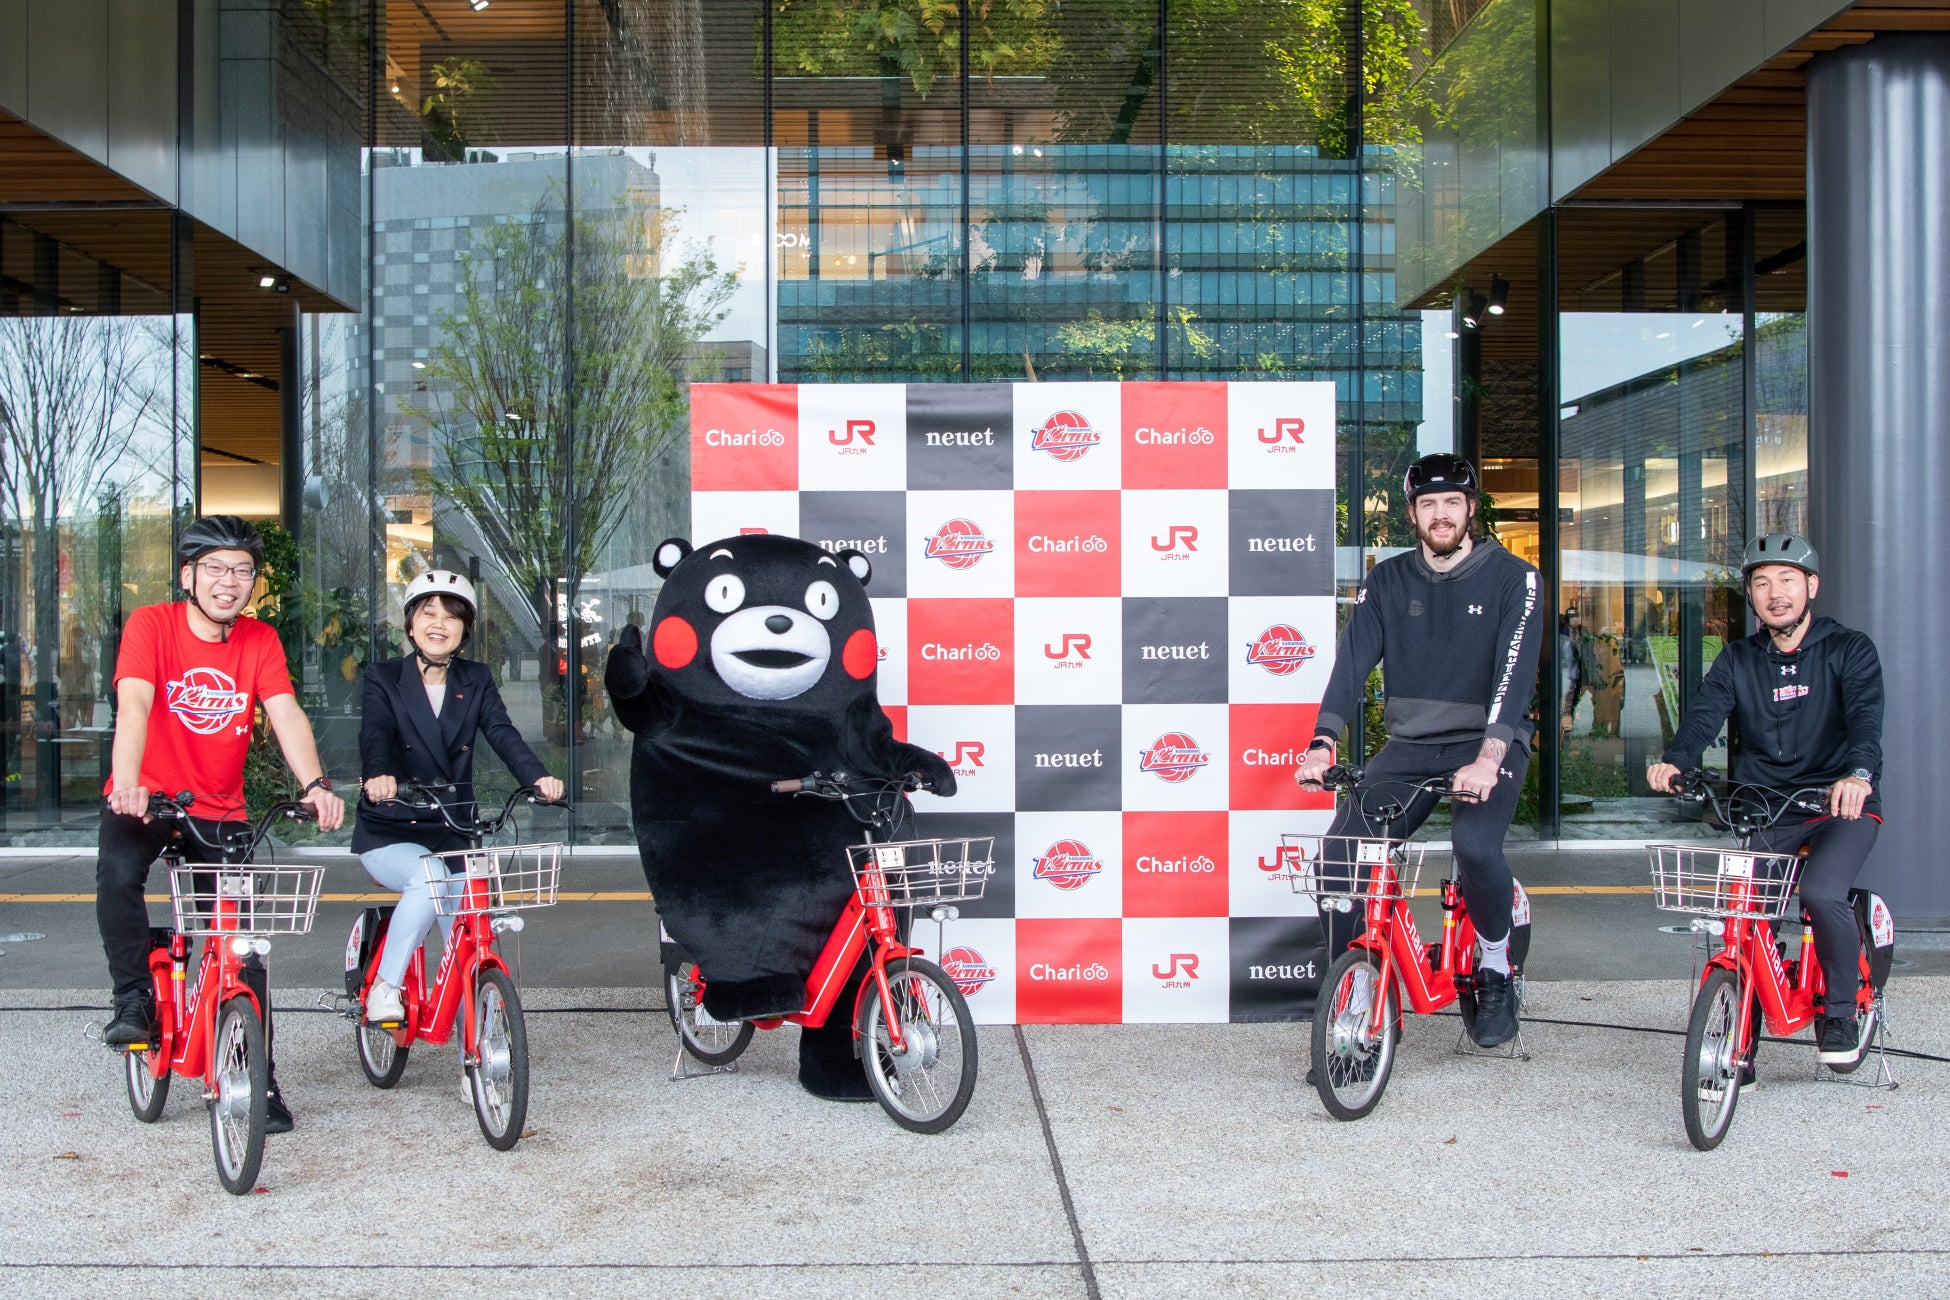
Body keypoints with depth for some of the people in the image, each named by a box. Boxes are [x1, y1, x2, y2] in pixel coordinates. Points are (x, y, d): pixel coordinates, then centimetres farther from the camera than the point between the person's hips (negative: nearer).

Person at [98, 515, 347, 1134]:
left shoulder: (260, 640, -3)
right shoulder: (151, 624, -11)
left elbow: (287, 714, -16)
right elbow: (134, 705, -26)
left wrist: (315, 784, -34)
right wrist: (128, 785, -44)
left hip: (221, 810, 2)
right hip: (146, 799, -2)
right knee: (117, 873, -34)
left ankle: (258, 1081, 9)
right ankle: (135, 1000, -12)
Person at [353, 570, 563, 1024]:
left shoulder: (476, 681, 8)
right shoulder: (384, 678, 0)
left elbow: (502, 733, -8)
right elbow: (375, 733, -19)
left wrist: (538, 776, -29)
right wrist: (378, 775, -43)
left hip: (453, 832, 3)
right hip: (390, 832, -3)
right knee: (429, 878, -34)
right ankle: (384, 987, -18)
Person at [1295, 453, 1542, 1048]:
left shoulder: (1511, 578, -5)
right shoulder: (1387, 581, 4)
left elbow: (1514, 671, -18)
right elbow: (1353, 662, -6)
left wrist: (1488, 757, -33)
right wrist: (1322, 745, -21)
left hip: (1488, 744, -3)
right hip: (1410, 746, 3)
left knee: (1475, 846, -32)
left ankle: (1495, 966, -3)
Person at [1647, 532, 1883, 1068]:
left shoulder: (1849, 650, 0)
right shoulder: (1738, 660, 9)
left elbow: (1866, 718, -18)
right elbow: (1704, 715, -8)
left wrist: (1858, 773, -41)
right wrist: (1673, 762, -31)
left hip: (1841, 804, -3)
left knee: (1821, 892, -28)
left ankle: (1840, 1011, -2)